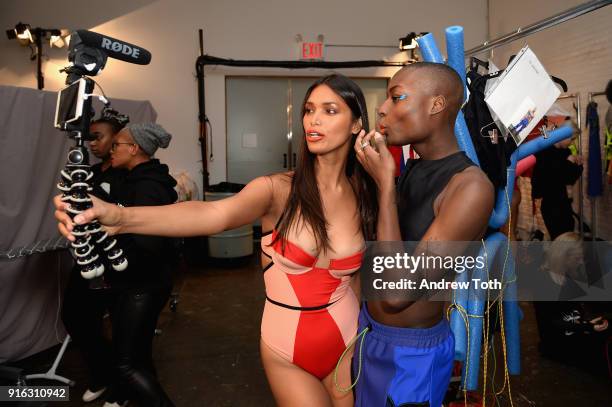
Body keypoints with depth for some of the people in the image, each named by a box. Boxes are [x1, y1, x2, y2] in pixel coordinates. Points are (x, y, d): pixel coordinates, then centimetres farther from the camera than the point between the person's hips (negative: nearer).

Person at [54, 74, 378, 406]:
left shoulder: (363, 195, -6)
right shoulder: (278, 189, -17)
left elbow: (357, 274, 3)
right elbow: (215, 214, -37)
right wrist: (122, 217, -52)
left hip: (347, 346, 3)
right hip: (287, 354, -2)